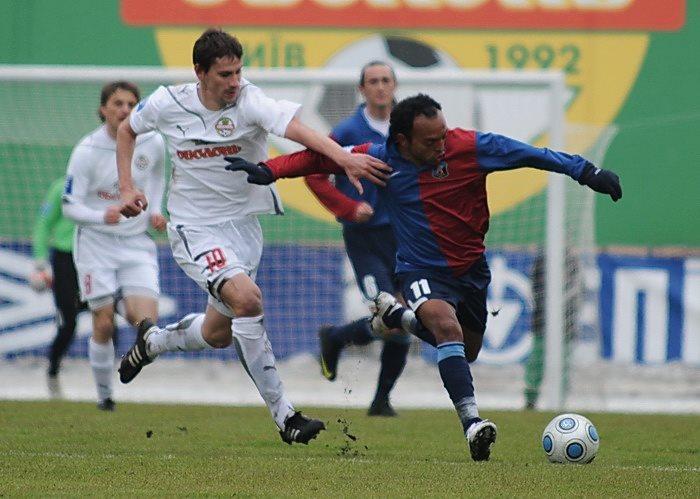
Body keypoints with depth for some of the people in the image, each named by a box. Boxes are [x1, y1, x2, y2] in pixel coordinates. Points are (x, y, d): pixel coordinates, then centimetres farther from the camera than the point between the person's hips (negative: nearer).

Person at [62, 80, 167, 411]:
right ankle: (104, 393, 16)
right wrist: (102, 216, -32)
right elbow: (69, 206, -13)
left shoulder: (153, 144, -4)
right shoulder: (87, 151, -15)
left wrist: (155, 211, 6)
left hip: (137, 244, 2)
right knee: (104, 325, -3)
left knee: (146, 320, -15)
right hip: (96, 244, -2)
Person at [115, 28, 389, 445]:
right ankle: (283, 415, -23)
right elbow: (127, 130, 12)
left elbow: (295, 128, -35)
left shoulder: (249, 102, -16)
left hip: (243, 224, 3)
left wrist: (344, 157, -52)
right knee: (247, 298, -27)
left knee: (219, 334, 14)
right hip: (195, 229, -3)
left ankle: (152, 341, 48)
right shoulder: (168, 104, -10)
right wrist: (127, 187, 2)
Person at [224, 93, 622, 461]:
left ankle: (396, 314, 43)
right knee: (446, 325, -33)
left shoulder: (471, 147, -17)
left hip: (471, 267, 3)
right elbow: (324, 157, -9)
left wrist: (586, 172, -14)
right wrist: (269, 171, -19)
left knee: (466, 353, 19)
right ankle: (472, 422, -37)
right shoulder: (383, 159, -17)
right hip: (423, 271, -3)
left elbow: (531, 155, -13)